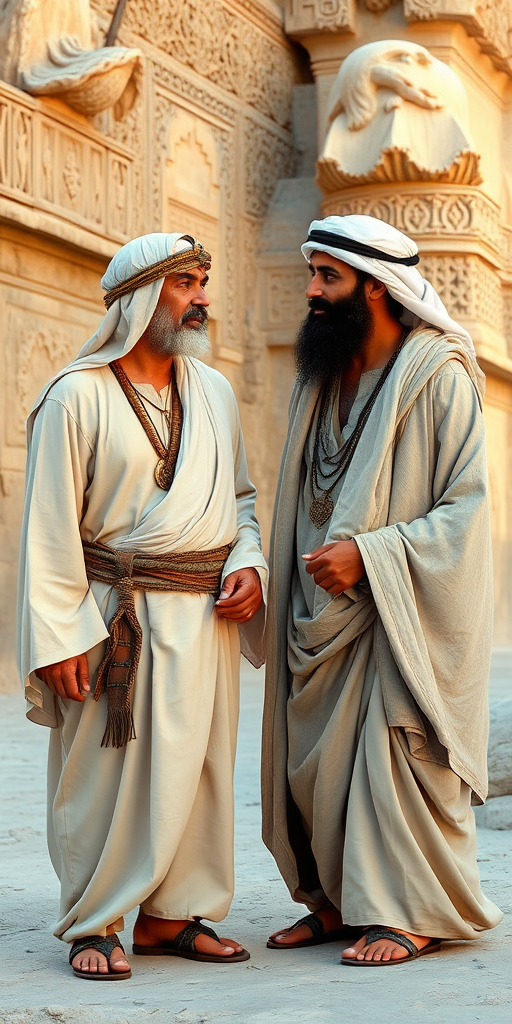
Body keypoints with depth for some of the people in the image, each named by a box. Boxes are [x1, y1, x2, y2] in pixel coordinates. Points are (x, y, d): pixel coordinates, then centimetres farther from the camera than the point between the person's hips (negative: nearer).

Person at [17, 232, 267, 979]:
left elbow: (241, 496, 20)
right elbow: (50, 525, -7)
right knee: (105, 771, -1)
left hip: (207, 615, 5)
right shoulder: (77, 397, -4)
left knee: (196, 765, 7)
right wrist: (57, 637, -12)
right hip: (118, 615, -5)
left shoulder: (215, 392, 13)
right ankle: (94, 925, 12)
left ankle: (173, 914, 19)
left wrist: (249, 562, 0)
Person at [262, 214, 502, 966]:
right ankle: (338, 902, 18)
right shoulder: (323, 377, 13)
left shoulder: (439, 376, -10)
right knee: (315, 757, 6)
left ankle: (411, 912, 4)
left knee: (395, 754, -7)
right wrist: (289, 574, 10)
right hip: (324, 616, 7)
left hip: (400, 613, -7)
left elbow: (466, 508, -14)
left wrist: (369, 553, -22)